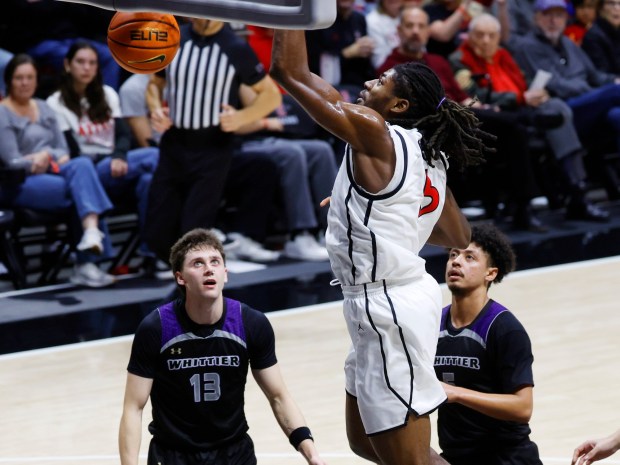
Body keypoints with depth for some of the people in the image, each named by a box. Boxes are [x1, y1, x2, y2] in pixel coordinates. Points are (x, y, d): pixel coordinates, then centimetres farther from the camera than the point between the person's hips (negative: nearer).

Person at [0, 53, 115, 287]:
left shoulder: (43, 108, 18)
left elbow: (62, 148, 14)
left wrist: (47, 156, -7)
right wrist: (39, 160, -18)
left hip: (52, 172, 6)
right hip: (21, 184, -6)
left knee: (82, 164, -30)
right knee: (83, 189, -29)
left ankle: (91, 232, -45)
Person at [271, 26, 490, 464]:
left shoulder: (372, 131, -15)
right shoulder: (428, 157, 9)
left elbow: (291, 71, -15)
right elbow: (459, 239, 19)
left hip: (386, 309, -10)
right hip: (407, 294, 10)